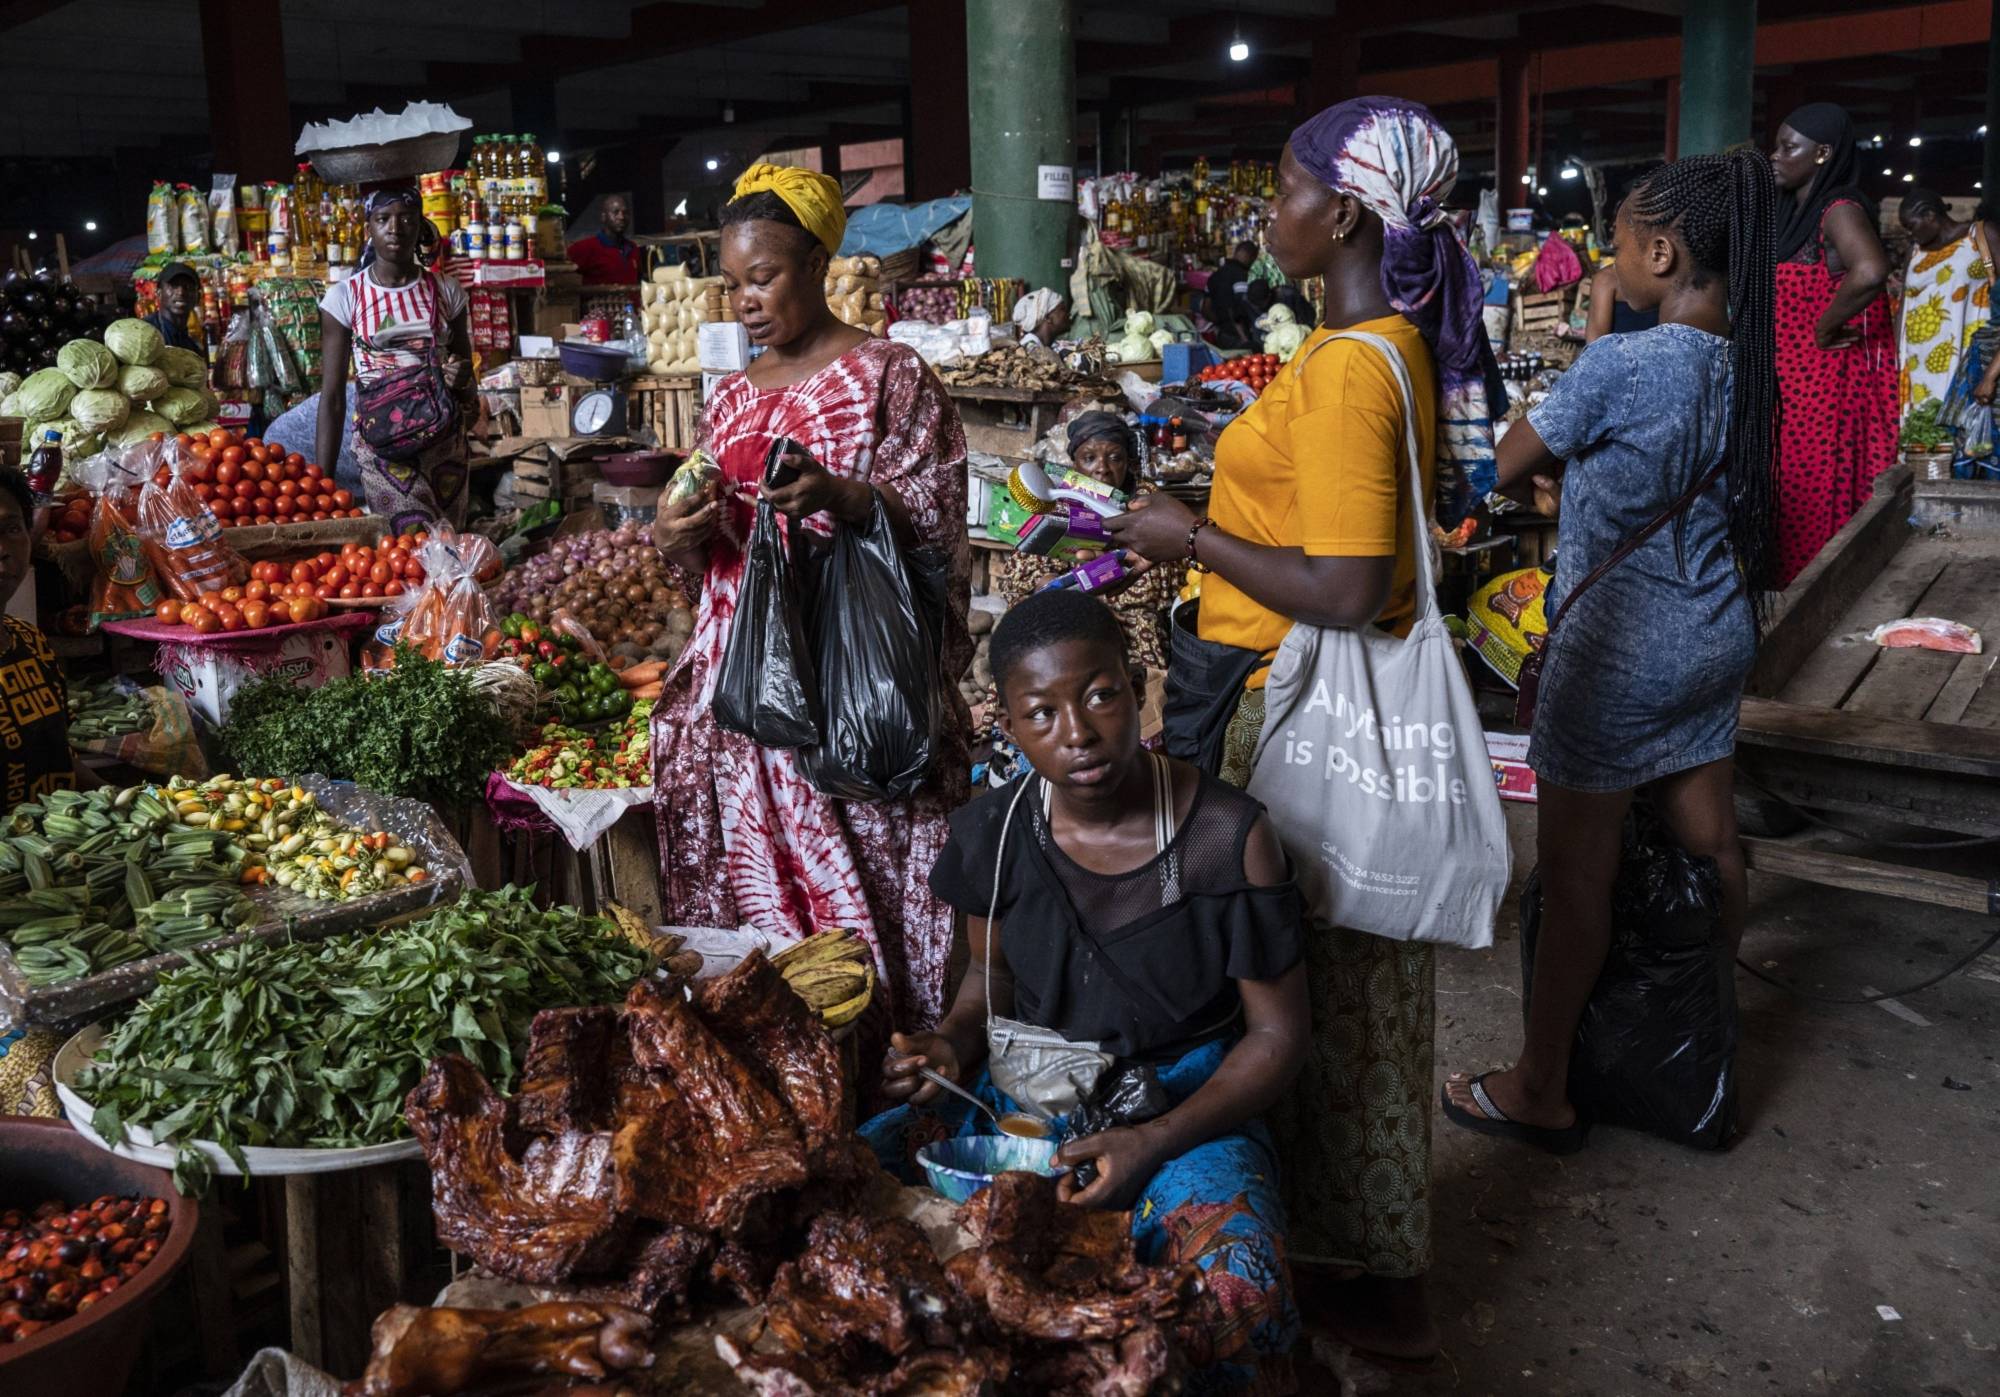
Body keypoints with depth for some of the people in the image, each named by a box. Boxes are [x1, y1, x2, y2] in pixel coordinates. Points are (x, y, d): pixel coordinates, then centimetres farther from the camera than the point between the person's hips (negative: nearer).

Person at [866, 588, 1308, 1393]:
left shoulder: (1226, 837, -14)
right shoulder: (992, 833, -3)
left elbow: (1277, 1034, -7)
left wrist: (1154, 1144, -20)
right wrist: (954, 1043, -7)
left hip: (1185, 1109, -3)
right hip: (1022, 1093, 4)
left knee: (1237, 1318, -34)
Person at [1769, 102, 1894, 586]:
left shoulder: (1839, 210, -14)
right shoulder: (1794, 213, 14)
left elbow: (1870, 272, -35)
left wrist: (1826, 329, -23)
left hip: (1826, 381, -9)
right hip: (1791, 378, 9)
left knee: (1816, 497, -4)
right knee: (1791, 492, 13)